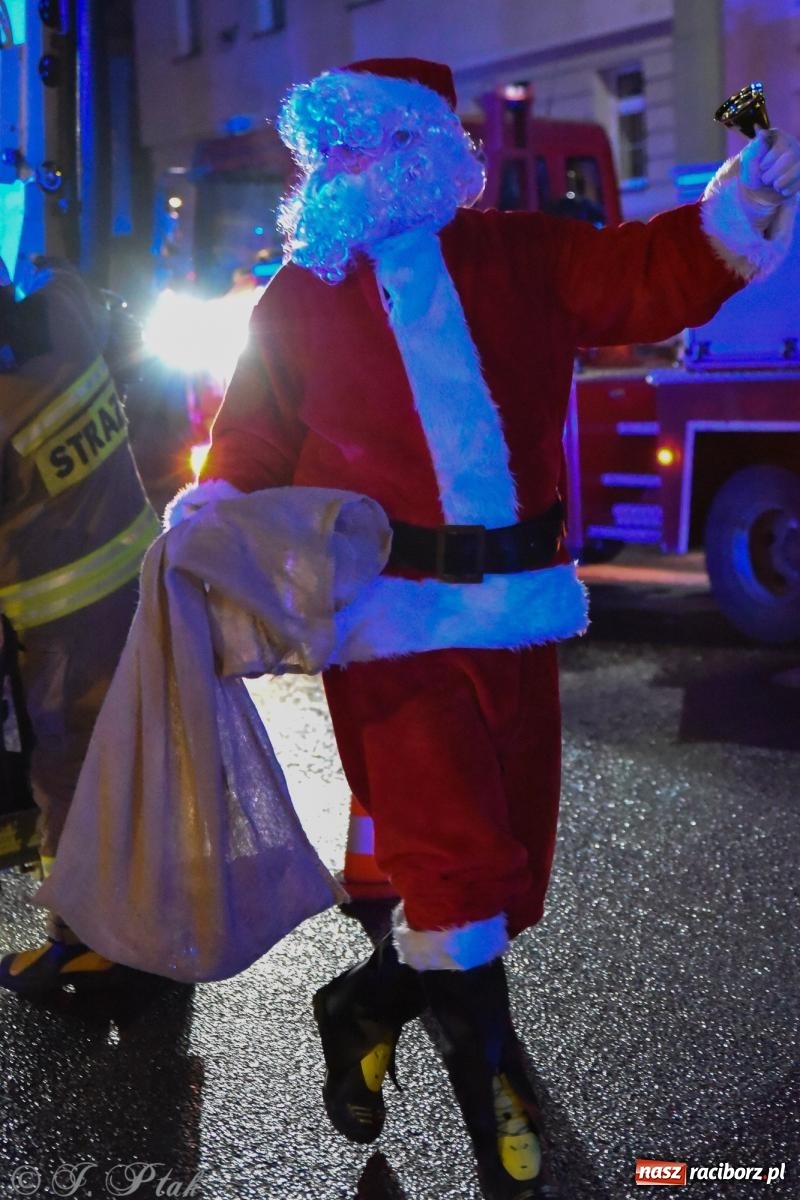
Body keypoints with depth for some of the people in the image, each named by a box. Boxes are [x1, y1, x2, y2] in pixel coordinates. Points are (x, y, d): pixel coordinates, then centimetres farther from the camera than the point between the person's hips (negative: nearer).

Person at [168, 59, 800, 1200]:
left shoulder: (520, 258, 7)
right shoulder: (301, 295, 6)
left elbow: (643, 280, -2)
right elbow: (256, 437, 8)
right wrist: (215, 504, -8)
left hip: (516, 603, 4)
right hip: (389, 612, -3)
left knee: (508, 851, 12)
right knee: (456, 857, -8)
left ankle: (370, 1008, 37)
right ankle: (487, 1078, 17)